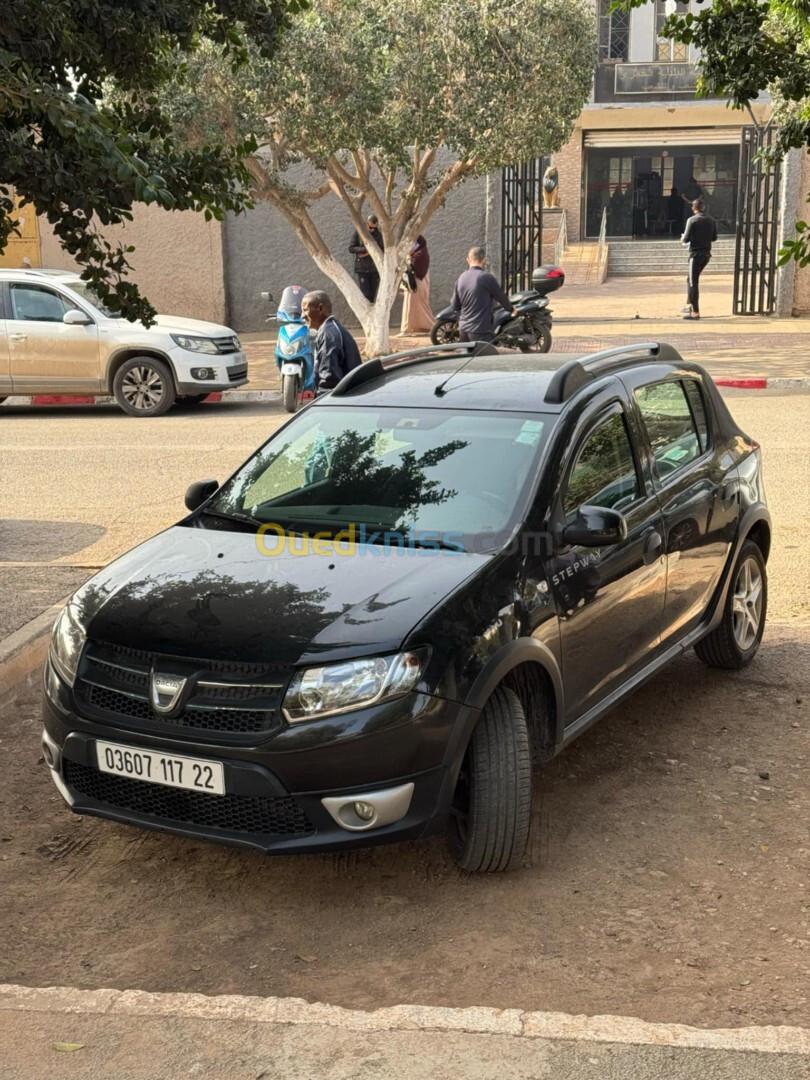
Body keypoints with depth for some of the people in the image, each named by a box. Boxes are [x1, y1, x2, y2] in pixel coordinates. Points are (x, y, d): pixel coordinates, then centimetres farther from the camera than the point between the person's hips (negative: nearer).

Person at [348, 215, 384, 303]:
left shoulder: (379, 233, 1)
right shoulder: (358, 232, -3)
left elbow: (383, 250, -1)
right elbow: (351, 248, -4)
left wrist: (369, 253, -13)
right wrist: (365, 249, -18)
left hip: (375, 268, 2)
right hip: (362, 268, -2)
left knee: (373, 295, 7)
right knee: (366, 295, -9)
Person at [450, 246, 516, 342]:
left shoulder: (461, 278, 5)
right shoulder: (487, 277, -13)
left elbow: (454, 306, 12)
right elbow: (501, 296, 1)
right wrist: (512, 309, 20)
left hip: (464, 329, 7)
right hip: (480, 330, -7)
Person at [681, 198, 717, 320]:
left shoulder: (692, 220, -12)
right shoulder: (711, 221, 5)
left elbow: (686, 239, -14)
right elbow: (714, 238, 12)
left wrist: (682, 239, 8)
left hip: (696, 254, -6)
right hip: (706, 254, 6)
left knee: (693, 282, -3)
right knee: (690, 278, 22)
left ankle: (695, 311, -6)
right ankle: (690, 305, 25)